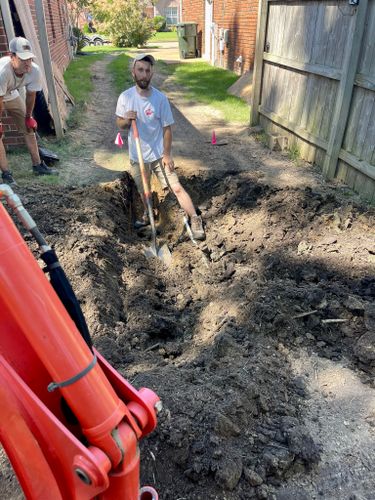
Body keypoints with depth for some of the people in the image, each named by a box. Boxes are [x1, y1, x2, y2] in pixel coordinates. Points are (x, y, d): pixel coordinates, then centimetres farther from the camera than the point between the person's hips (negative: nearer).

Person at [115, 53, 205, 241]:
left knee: (176, 187, -6)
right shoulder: (125, 97, -8)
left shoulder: (160, 98, -13)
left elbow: (167, 128, -8)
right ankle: (148, 215, 47)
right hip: (137, 155, 3)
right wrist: (127, 120, -20)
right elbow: (119, 124, 3)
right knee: (143, 190, 21)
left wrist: (167, 154, -11)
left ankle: (195, 220, 6)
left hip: (158, 154, -3)